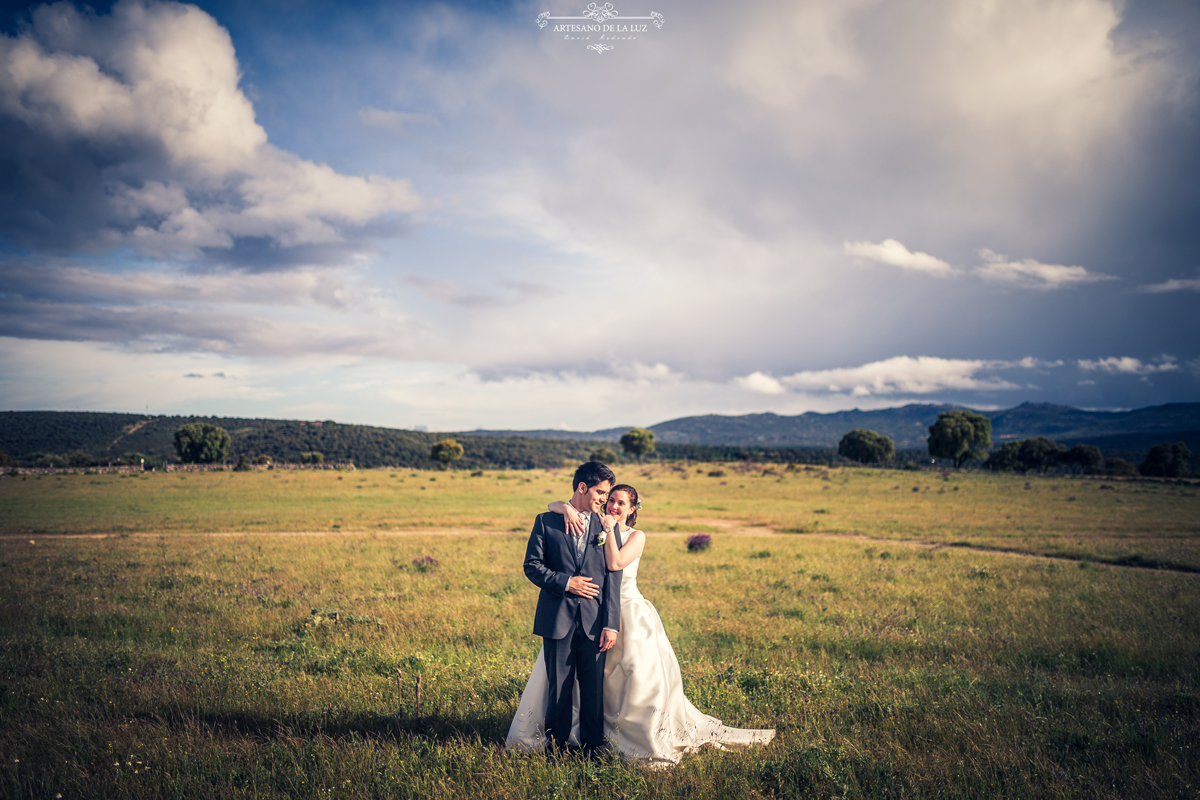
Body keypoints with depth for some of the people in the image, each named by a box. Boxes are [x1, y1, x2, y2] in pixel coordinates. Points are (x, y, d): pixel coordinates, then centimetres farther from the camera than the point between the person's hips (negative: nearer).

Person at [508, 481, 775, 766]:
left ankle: (651, 740, 9)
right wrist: (568, 508, -25)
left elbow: (615, 564, -21)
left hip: (629, 612, -3)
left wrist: (610, 531, -14)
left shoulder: (636, 536, -4)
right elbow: (552, 506, -5)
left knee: (643, 675, -9)